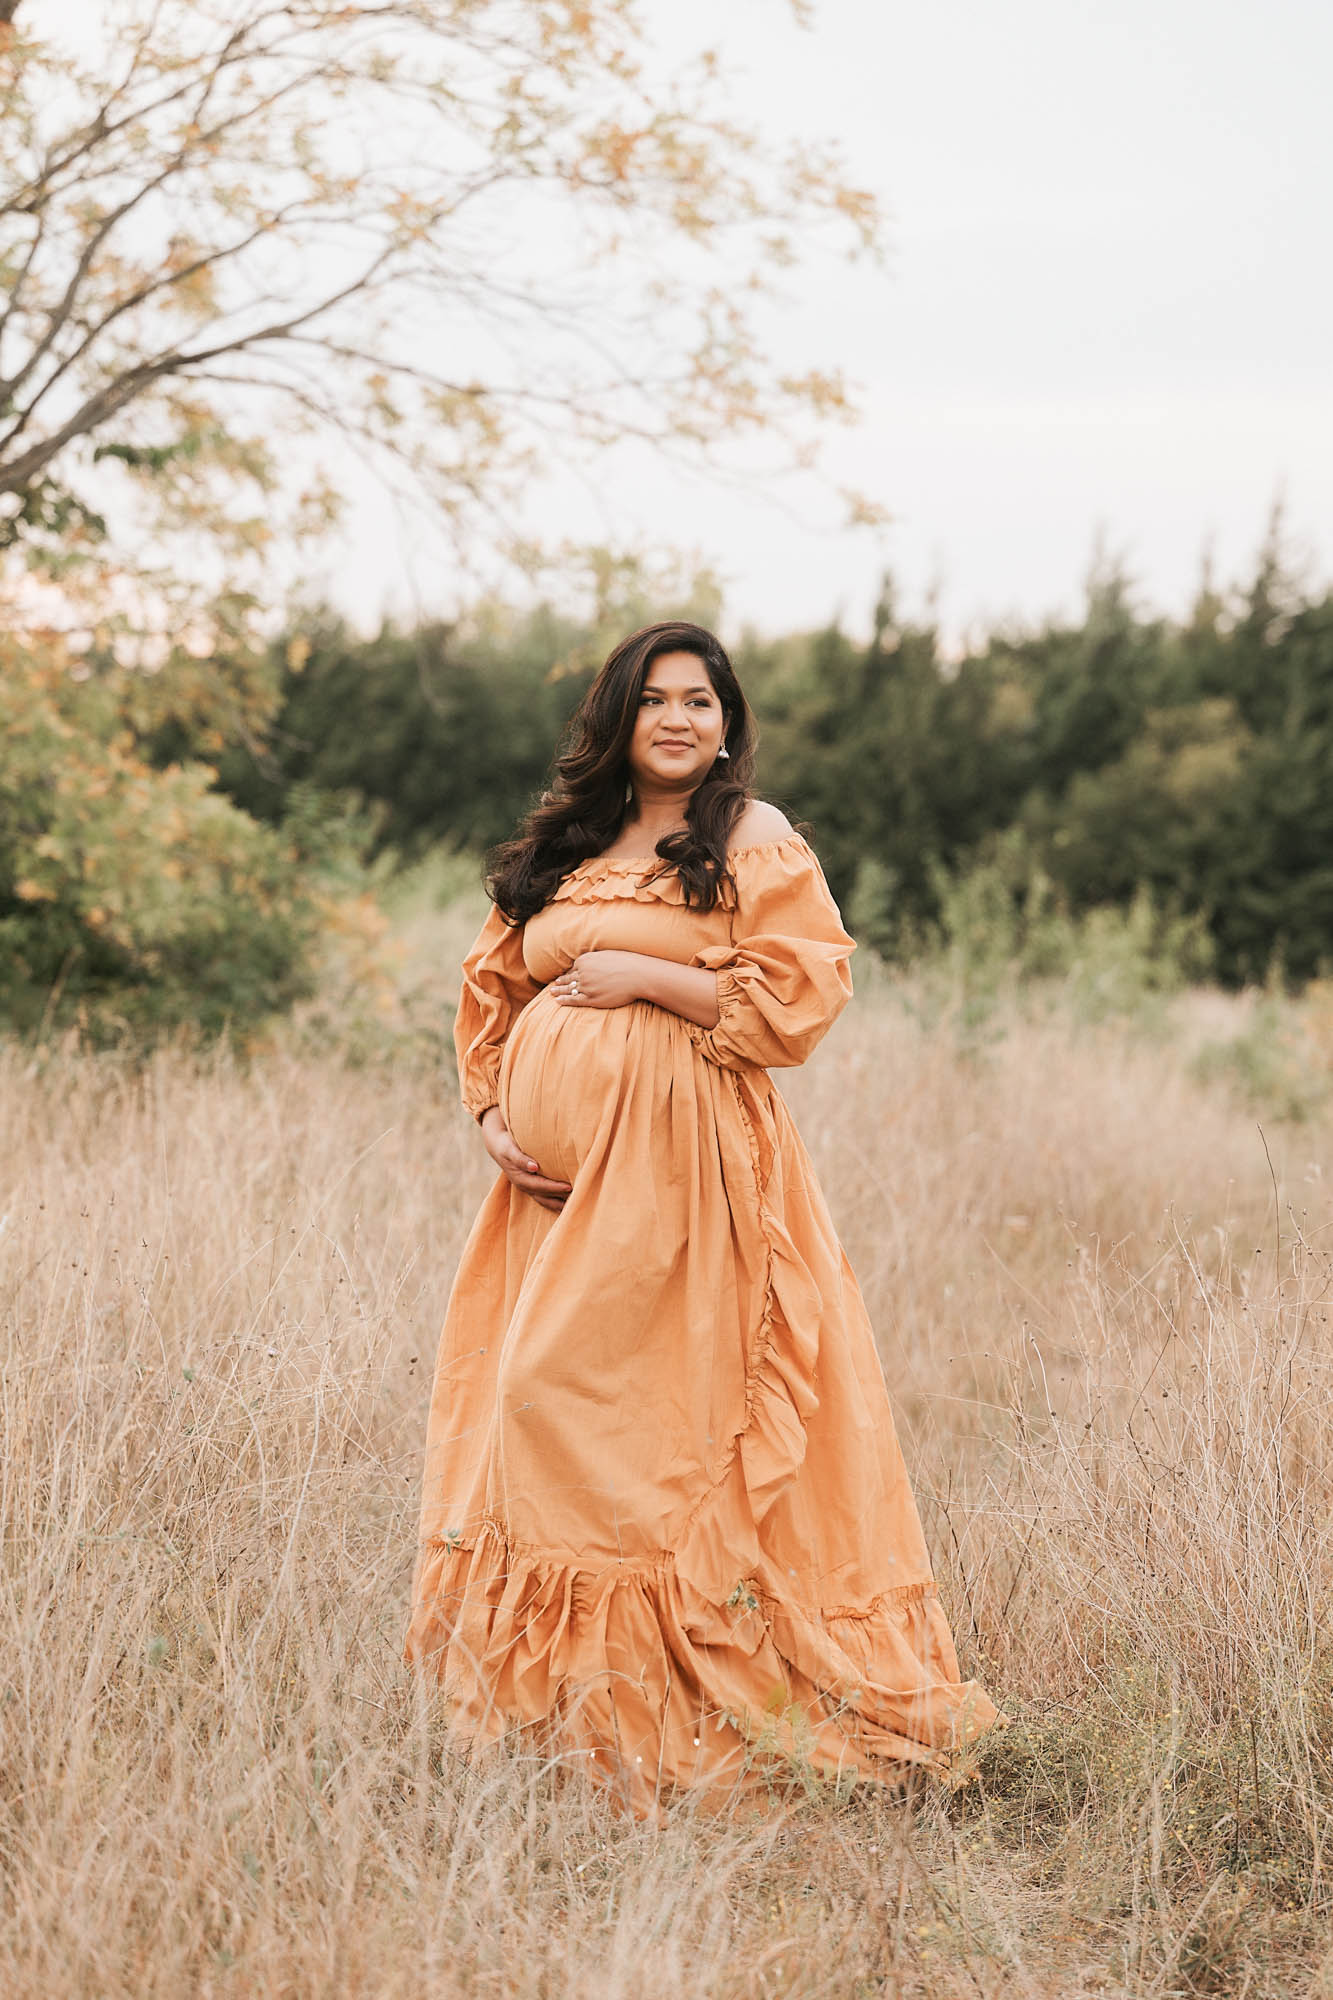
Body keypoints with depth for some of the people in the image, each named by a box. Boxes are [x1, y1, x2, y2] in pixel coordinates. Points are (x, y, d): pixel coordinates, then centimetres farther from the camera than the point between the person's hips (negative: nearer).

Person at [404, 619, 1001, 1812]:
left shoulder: (757, 844, 1)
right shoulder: (561, 853, 18)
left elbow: (803, 992, -9)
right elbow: (492, 987, 20)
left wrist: (646, 977, -12)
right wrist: (492, 1111, 5)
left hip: (679, 1164, -6)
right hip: (554, 1170, 6)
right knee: (522, 1400, 3)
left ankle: (655, 1701, -2)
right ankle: (552, 1677, 13)